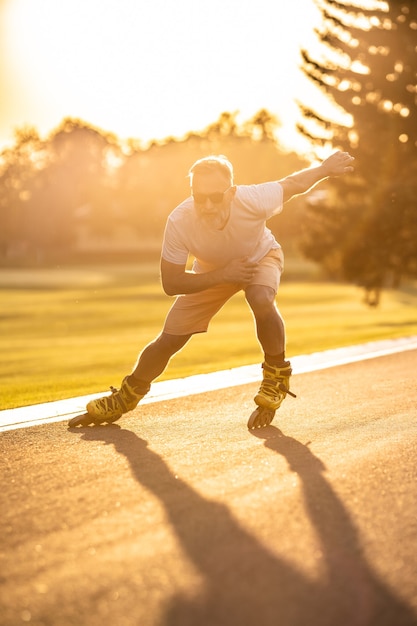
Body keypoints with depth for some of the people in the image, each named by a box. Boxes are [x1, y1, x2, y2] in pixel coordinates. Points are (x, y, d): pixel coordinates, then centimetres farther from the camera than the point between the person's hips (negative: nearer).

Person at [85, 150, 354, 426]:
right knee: (169, 339, -1)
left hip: (260, 257, -1)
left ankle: (277, 375, -9)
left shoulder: (254, 200, -41)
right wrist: (223, 275, -39)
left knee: (261, 300, -35)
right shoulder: (179, 222, -38)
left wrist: (326, 168, -4)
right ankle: (125, 398, 25)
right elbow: (170, 283, -29)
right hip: (212, 272, 1)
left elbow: (293, 184, -20)